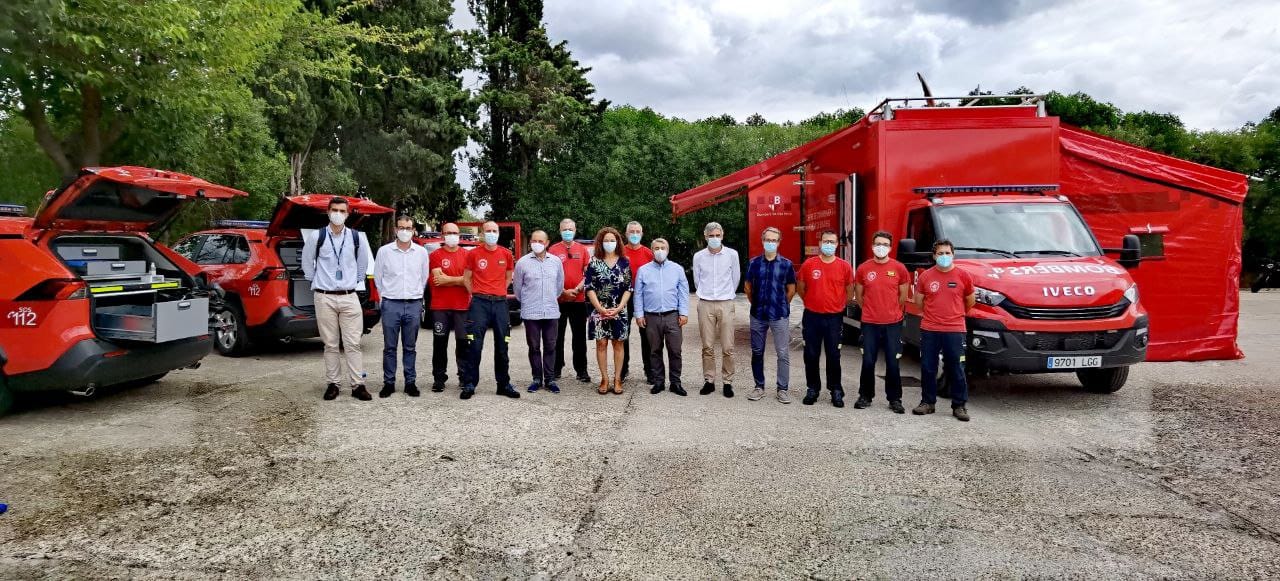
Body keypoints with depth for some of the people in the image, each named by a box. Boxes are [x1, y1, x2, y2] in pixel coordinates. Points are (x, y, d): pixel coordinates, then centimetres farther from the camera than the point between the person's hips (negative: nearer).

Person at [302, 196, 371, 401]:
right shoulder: (316, 237, -2)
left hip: (349, 297, 1)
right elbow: (307, 262, 13)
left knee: (353, 344, -1)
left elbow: (363, 263, 19)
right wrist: (315, 281, 14)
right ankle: (333, 384, 15)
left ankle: (358, 385, 3)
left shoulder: (357, 238, 3)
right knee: (330, 344, 5)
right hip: (325, 298, -1)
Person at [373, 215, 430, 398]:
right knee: (389, 347, 3)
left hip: (414, 305, 1)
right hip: (391, 305, -1)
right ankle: (388, 383, 11)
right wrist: (386, 296, 11)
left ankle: (410, 383, 14)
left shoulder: (421, 252, 5)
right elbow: (378, 276, 9)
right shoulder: (384, 251, 1)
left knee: (410, 347, 7)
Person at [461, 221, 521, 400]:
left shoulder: (506, 254, 7)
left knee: (502, 346, 7)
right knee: (474, 346, -5)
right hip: (479, 303, -2)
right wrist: (477, 294, 6)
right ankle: (469, 384, 3)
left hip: (500, 303, 2)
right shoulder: (473, 254, 2)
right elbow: (466, 277, 11)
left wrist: (498, 292, 11)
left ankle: (504, 384, 16)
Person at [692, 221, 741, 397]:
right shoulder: (698, 256, 2)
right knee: (707, 347, 5)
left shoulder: (732, 254, 0)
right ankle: (708, 381, 15)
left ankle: (727, 382, 10)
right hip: (705, 304, 1)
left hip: (726, 304, -1)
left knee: (727, 348, -1)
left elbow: (736, 278, 11)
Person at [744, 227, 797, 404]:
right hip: (758, 315, 2)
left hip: (780, 316, -2)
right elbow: (747, 286, 14)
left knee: (783, 354, -1)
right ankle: (759, 386, 21)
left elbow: (791, 290, 7)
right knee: (757, 352, 9)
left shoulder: (786, 264, -1)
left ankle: (782, 389, 8)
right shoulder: (754, 263, 4)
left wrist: (781, 305, 10)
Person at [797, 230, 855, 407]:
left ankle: (836, 391, 16)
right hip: (812, 316, 1)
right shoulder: (808, 265, -1)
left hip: (834, 318, -1)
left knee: (833, 356, 5)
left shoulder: (844, 266, -1)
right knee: (811, 355, 7)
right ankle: (813, 389, 20)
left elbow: (849, 292, 11)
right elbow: (801, 288, 12)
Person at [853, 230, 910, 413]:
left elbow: (903, 296, 9)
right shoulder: (863, 269, 2)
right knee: (868, 362, 3)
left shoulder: (899, 268, 0)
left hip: (893, 324, 0)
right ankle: (865, 396, 17)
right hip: (869, 324, 1)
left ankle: (895, 399, 14)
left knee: (892, 363, 3)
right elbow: (858, 295, 12)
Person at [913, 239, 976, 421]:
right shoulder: (925, 276, 1)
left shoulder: (963, 276, -1)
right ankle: (927, 402, 19)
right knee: (927, 368, 7)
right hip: (929, 330, 2)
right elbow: (918, 301, 13)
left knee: (956, 370, 2)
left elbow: (970, 301, 13)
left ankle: (959, 405, 12)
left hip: (954, 330, -1)